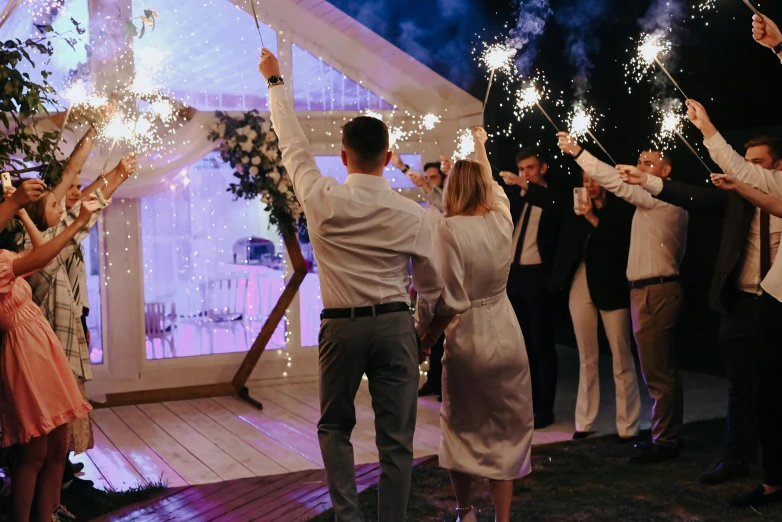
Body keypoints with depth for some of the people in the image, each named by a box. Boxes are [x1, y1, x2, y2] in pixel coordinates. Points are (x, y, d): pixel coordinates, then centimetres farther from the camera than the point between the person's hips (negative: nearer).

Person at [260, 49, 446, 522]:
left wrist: (276, 81, 21)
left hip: (341, 326, 0)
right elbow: (432, 284, 6)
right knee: (396, 438, 6)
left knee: (335, 427, 17)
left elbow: (293, 143, 7)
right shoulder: (412, 214, -5)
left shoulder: (323, 199, -7)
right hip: (396, 325, 0)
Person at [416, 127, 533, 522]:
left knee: (462, 430, 17)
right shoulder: (502, 219, -2)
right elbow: (492, 186, 22)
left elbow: (450, 302, -20)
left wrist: (424, 338, -5)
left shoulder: (449, 229, -15)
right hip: (507, 340, 3)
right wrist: (480, 147, 38)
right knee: (505, 432, 12)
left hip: (466, 341, -3)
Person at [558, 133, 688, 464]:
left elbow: (617, 182, -20)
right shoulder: (663, 200, 18)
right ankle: (669, 434, 25)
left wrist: (576, 152, -17)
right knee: (664, 370, 16)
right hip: (660, 289, 11)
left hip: (653, 293, -11)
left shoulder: (660, 197, -13)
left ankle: (663, 441, 0)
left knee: (657, 371, -6)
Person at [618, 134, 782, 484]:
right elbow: (695, 197, -10)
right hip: (741, 305, 2)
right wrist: (646, 181, -22)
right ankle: (736, 459, 20)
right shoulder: (737, 196, 4)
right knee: (740, 387, 10)